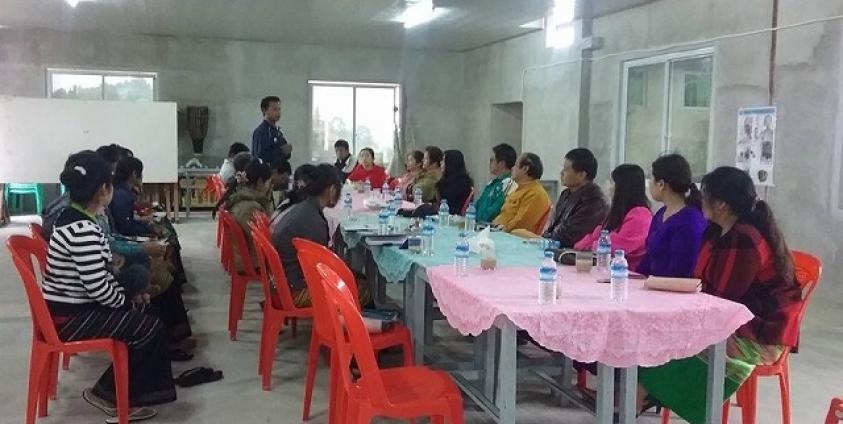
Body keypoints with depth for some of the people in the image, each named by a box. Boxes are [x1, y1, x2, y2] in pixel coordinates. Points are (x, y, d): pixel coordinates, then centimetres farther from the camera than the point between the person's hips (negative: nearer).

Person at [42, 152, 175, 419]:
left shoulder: (73, 218, 7)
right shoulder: (83, 230, -25)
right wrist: (127, 301, -8)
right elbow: (98, 288, -26)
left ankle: (130, 391, 18)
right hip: (70, 318, -10)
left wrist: (127, 296, 6)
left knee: (145, 314, 13)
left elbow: (97, 276, 13)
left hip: (70, 306, 10)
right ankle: (108, 393, 9)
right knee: (152, 328, -7)